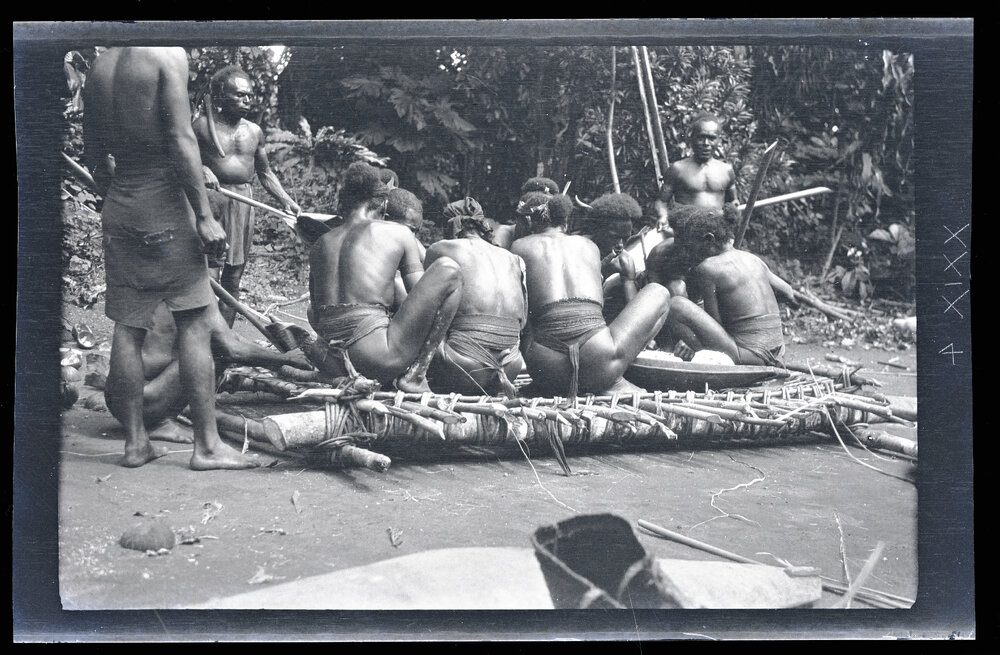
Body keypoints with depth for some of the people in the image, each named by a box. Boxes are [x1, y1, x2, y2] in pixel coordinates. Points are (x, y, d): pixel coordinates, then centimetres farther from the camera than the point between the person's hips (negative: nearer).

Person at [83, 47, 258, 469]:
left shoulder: (99, 67, 11)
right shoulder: (168, 54, -9)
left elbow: (95, 154, 15)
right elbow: (181, 140, -16)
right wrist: (204, 216, -15)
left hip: (116, 212, 7)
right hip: (165, 209, -7)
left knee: (127, 327, 9)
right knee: (194, 323, -1)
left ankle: (135, 442, 15)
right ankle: (207, 445, 1)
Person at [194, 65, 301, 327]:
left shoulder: (255, 131, 12)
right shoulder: (203, 124, -2)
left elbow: (265, 173, 19)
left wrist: (285, 200, 7)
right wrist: (200, 170, -21)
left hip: (244, 203, 5)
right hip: (212, 199, -5)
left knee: (233, 277, 9)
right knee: (209, 275, -12)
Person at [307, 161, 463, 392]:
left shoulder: (319, 245, 19)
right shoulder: (399, 233, 8)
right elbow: (422, 298, 8)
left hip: (329, 364, 7)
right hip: (379, 361, -7)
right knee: (448, 270, 3)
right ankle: (415, 375, -3)